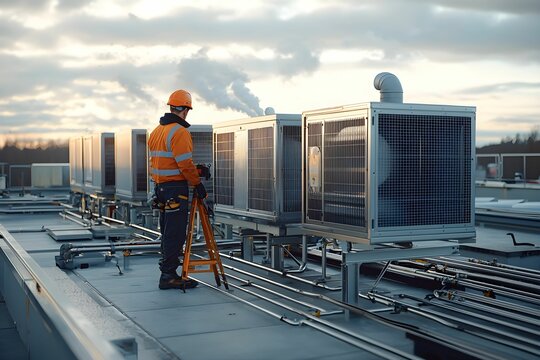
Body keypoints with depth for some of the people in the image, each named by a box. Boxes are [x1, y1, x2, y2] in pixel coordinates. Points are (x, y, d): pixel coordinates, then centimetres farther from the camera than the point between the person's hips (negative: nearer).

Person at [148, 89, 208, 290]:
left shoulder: (156, 131, 14)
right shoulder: (179, 132, -15)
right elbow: (185, 164, -19)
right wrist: (198, 184, -10)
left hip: (160, 187, 9)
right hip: (176, 188, -9)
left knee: (168, 232, 15)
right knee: (175, 234, -6)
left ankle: (168, 271, 21)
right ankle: (168, 276, -4)